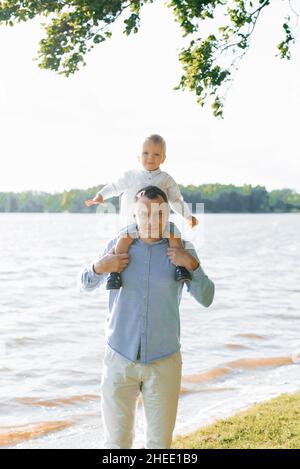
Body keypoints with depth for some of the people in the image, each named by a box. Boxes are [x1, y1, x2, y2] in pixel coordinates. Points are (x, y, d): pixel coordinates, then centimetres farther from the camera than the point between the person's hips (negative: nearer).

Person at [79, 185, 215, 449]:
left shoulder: (182, 250, -2)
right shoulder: (117, 246, 1)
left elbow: (206, 298, -4)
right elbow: (85, 285, 11)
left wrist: (192, 265, -20)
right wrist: (99, 267, -10)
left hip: (164, 362, 0)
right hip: (119, 360, 1)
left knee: (160, 442, 8)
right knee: (117, 441, 9)